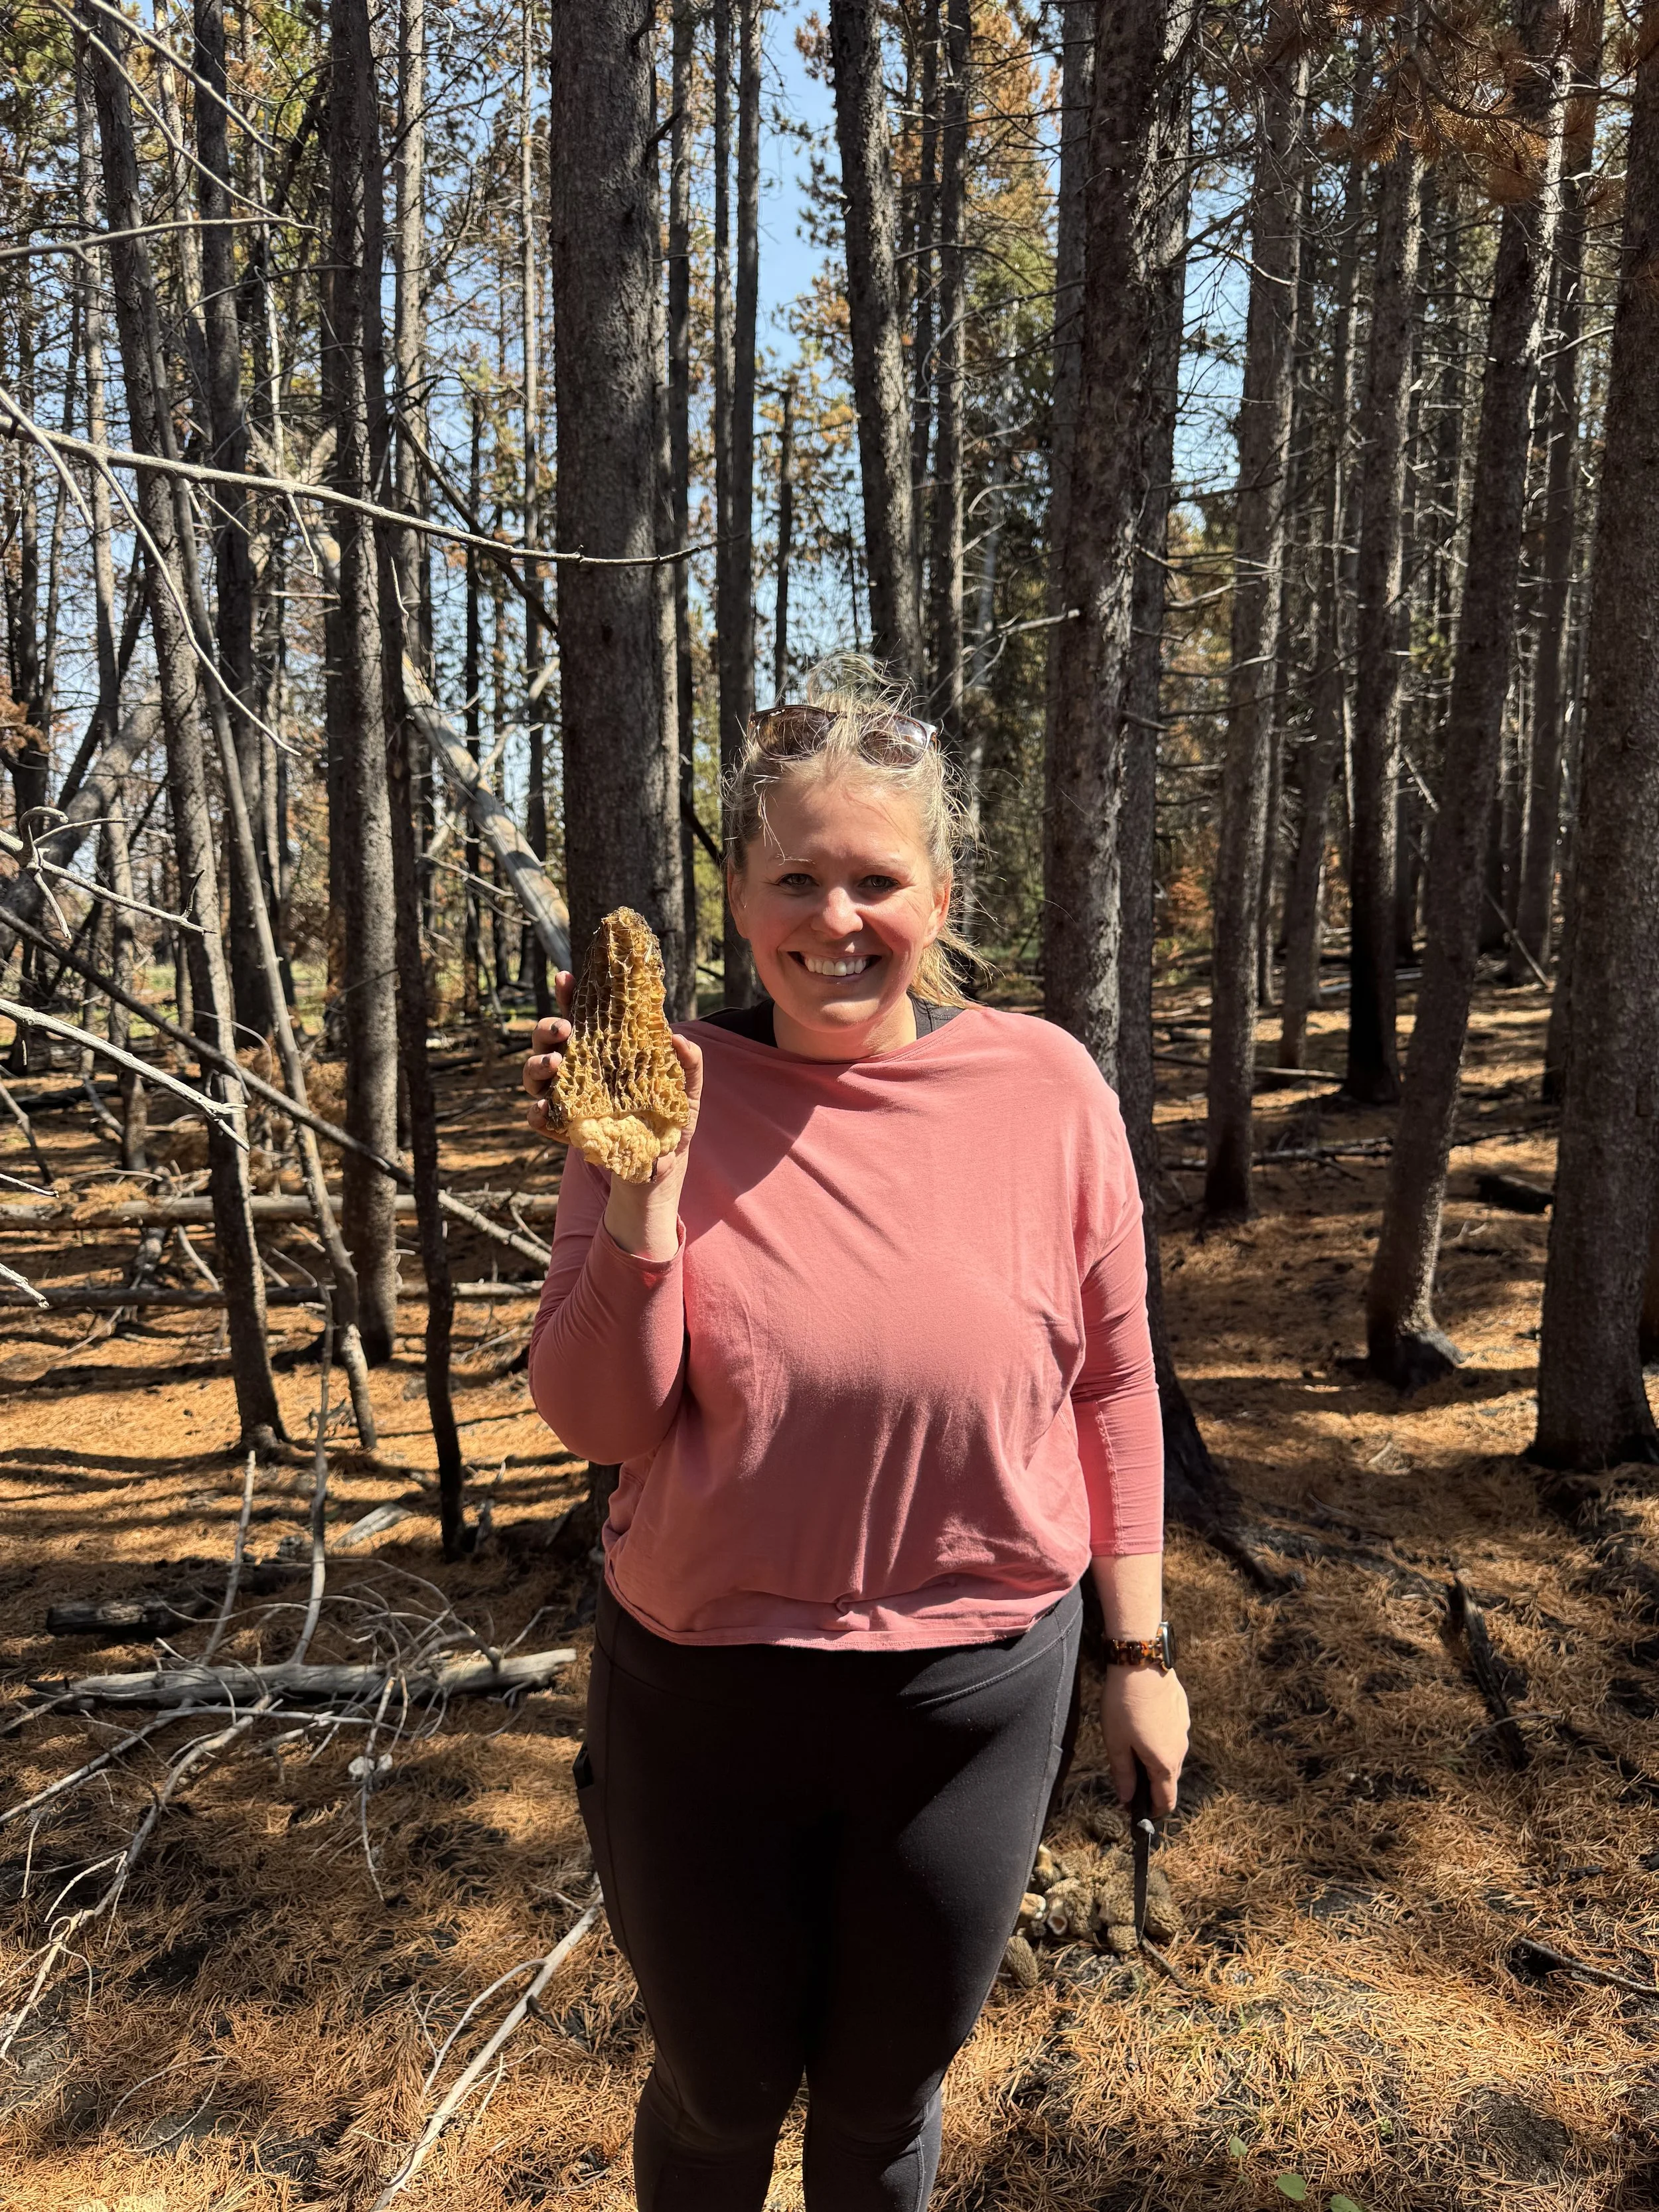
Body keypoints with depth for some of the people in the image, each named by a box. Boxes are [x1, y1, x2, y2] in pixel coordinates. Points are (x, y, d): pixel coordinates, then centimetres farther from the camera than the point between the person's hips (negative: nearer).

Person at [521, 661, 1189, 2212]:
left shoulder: (1046, 1088, -10)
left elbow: (1110, 1385, -1)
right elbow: (598, 1420, -12)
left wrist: (1140, 1649, 3)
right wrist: (644, 1181, -25)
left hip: (974, 1700, 0)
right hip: (700, 1695, 0)